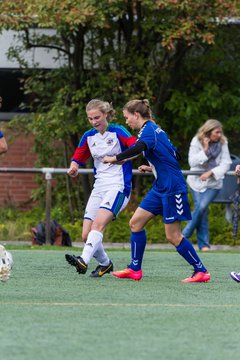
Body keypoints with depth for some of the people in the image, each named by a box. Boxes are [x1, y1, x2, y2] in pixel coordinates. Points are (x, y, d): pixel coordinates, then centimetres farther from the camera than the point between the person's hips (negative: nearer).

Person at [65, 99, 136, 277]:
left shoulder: (118, 132, -6)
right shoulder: (89, 136, 11)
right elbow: (78, 158, 17)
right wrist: (73, 168, -5)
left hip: (118, 187, -6)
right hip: (99, 187, 6)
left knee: (98, 224, -28)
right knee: (86, 235, -1)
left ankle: (84, 260, -42)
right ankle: (105, 263, 21)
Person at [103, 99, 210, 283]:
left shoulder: (149, 129, -14)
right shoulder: (154, 128, 15)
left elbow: (139, 147, -36)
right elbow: (172, 156, 21)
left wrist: (115, 158, -29)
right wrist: (152, 168, 20)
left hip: (172, 188, -10)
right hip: (161, 187, 10)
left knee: (173, 236, -5)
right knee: (136, 223, 6)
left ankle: (201, 271, 4)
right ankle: (135, 269, 10)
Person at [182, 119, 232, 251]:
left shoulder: (222, 143, -7)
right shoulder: (196, 142, -9)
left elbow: (226, 164, -11)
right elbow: (192, 161, -16)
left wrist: (210, 173, -23)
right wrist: (205, 150, -25)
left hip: (213, 182, 0)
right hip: (197, 181, 0)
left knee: (202, 207, -18)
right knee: (201, 210, -6)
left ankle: (185, 235, -4)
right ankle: (203, 244, 4)